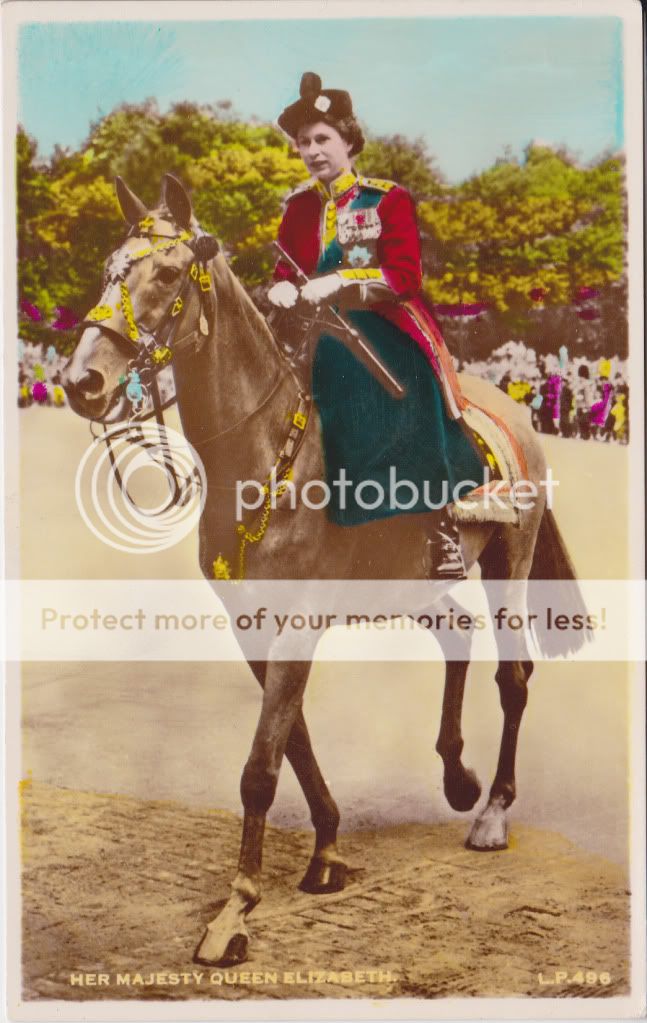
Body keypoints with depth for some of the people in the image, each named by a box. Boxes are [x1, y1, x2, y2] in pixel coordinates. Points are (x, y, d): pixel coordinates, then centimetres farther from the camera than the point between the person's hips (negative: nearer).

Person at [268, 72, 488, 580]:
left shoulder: (390, 199, -4)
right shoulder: (300, 207, 10)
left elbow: (404, 275, -13)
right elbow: (286, 271, 10)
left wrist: (338, 281, -24)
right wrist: (284, 290, -15)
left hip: (387, 339, -5)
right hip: (326, 343, 5)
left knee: (413, 437, -18)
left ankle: (445, 533, -6)